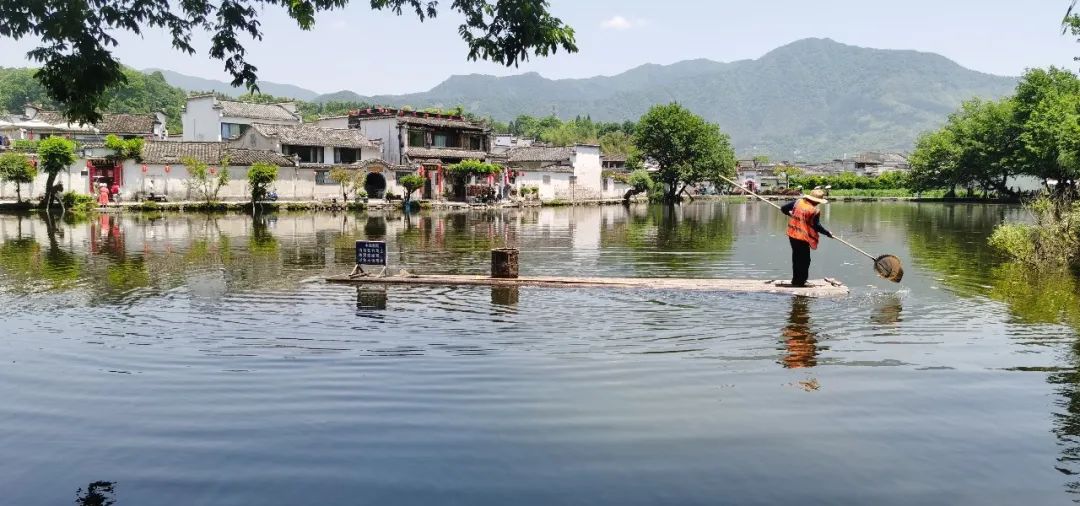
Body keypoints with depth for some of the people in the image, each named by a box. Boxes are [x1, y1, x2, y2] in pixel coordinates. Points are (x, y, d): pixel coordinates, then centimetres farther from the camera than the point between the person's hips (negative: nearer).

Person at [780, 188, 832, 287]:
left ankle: (795, 280, 28)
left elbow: (783, 208, 7)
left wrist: (790, 214, 28)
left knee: (796, 257, 19)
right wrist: (827, 233, 1)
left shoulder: (798, 202, 0)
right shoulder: (815, 211, -16)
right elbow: (817, 226, -13)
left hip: (792, 234, 7)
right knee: (804, 259, 8)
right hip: (803, 238, -7)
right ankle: (799, 281, 12)